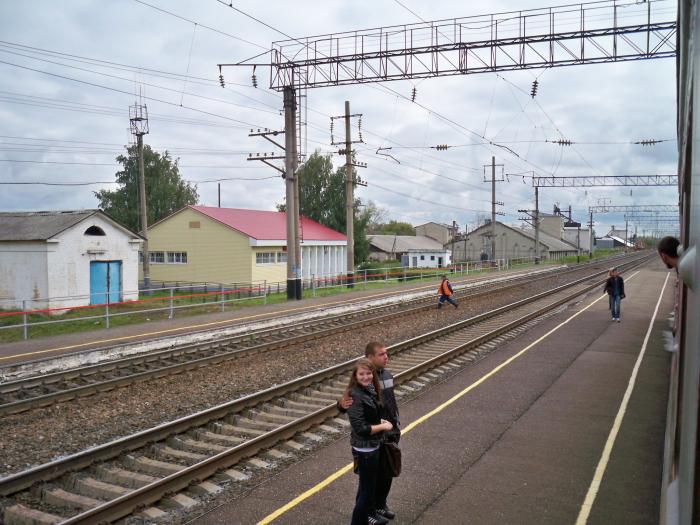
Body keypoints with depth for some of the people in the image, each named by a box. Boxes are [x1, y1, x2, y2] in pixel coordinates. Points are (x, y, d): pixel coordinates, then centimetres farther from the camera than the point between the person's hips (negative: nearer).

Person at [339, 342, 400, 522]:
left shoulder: (388, 375, 2)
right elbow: (346, 405, -19)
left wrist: (397, 424, 17)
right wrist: (343, 404, -43)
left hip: (391, 434, 7)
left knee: (388, 473, 19)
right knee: (374, 476, 6)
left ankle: (380, 506, 38)